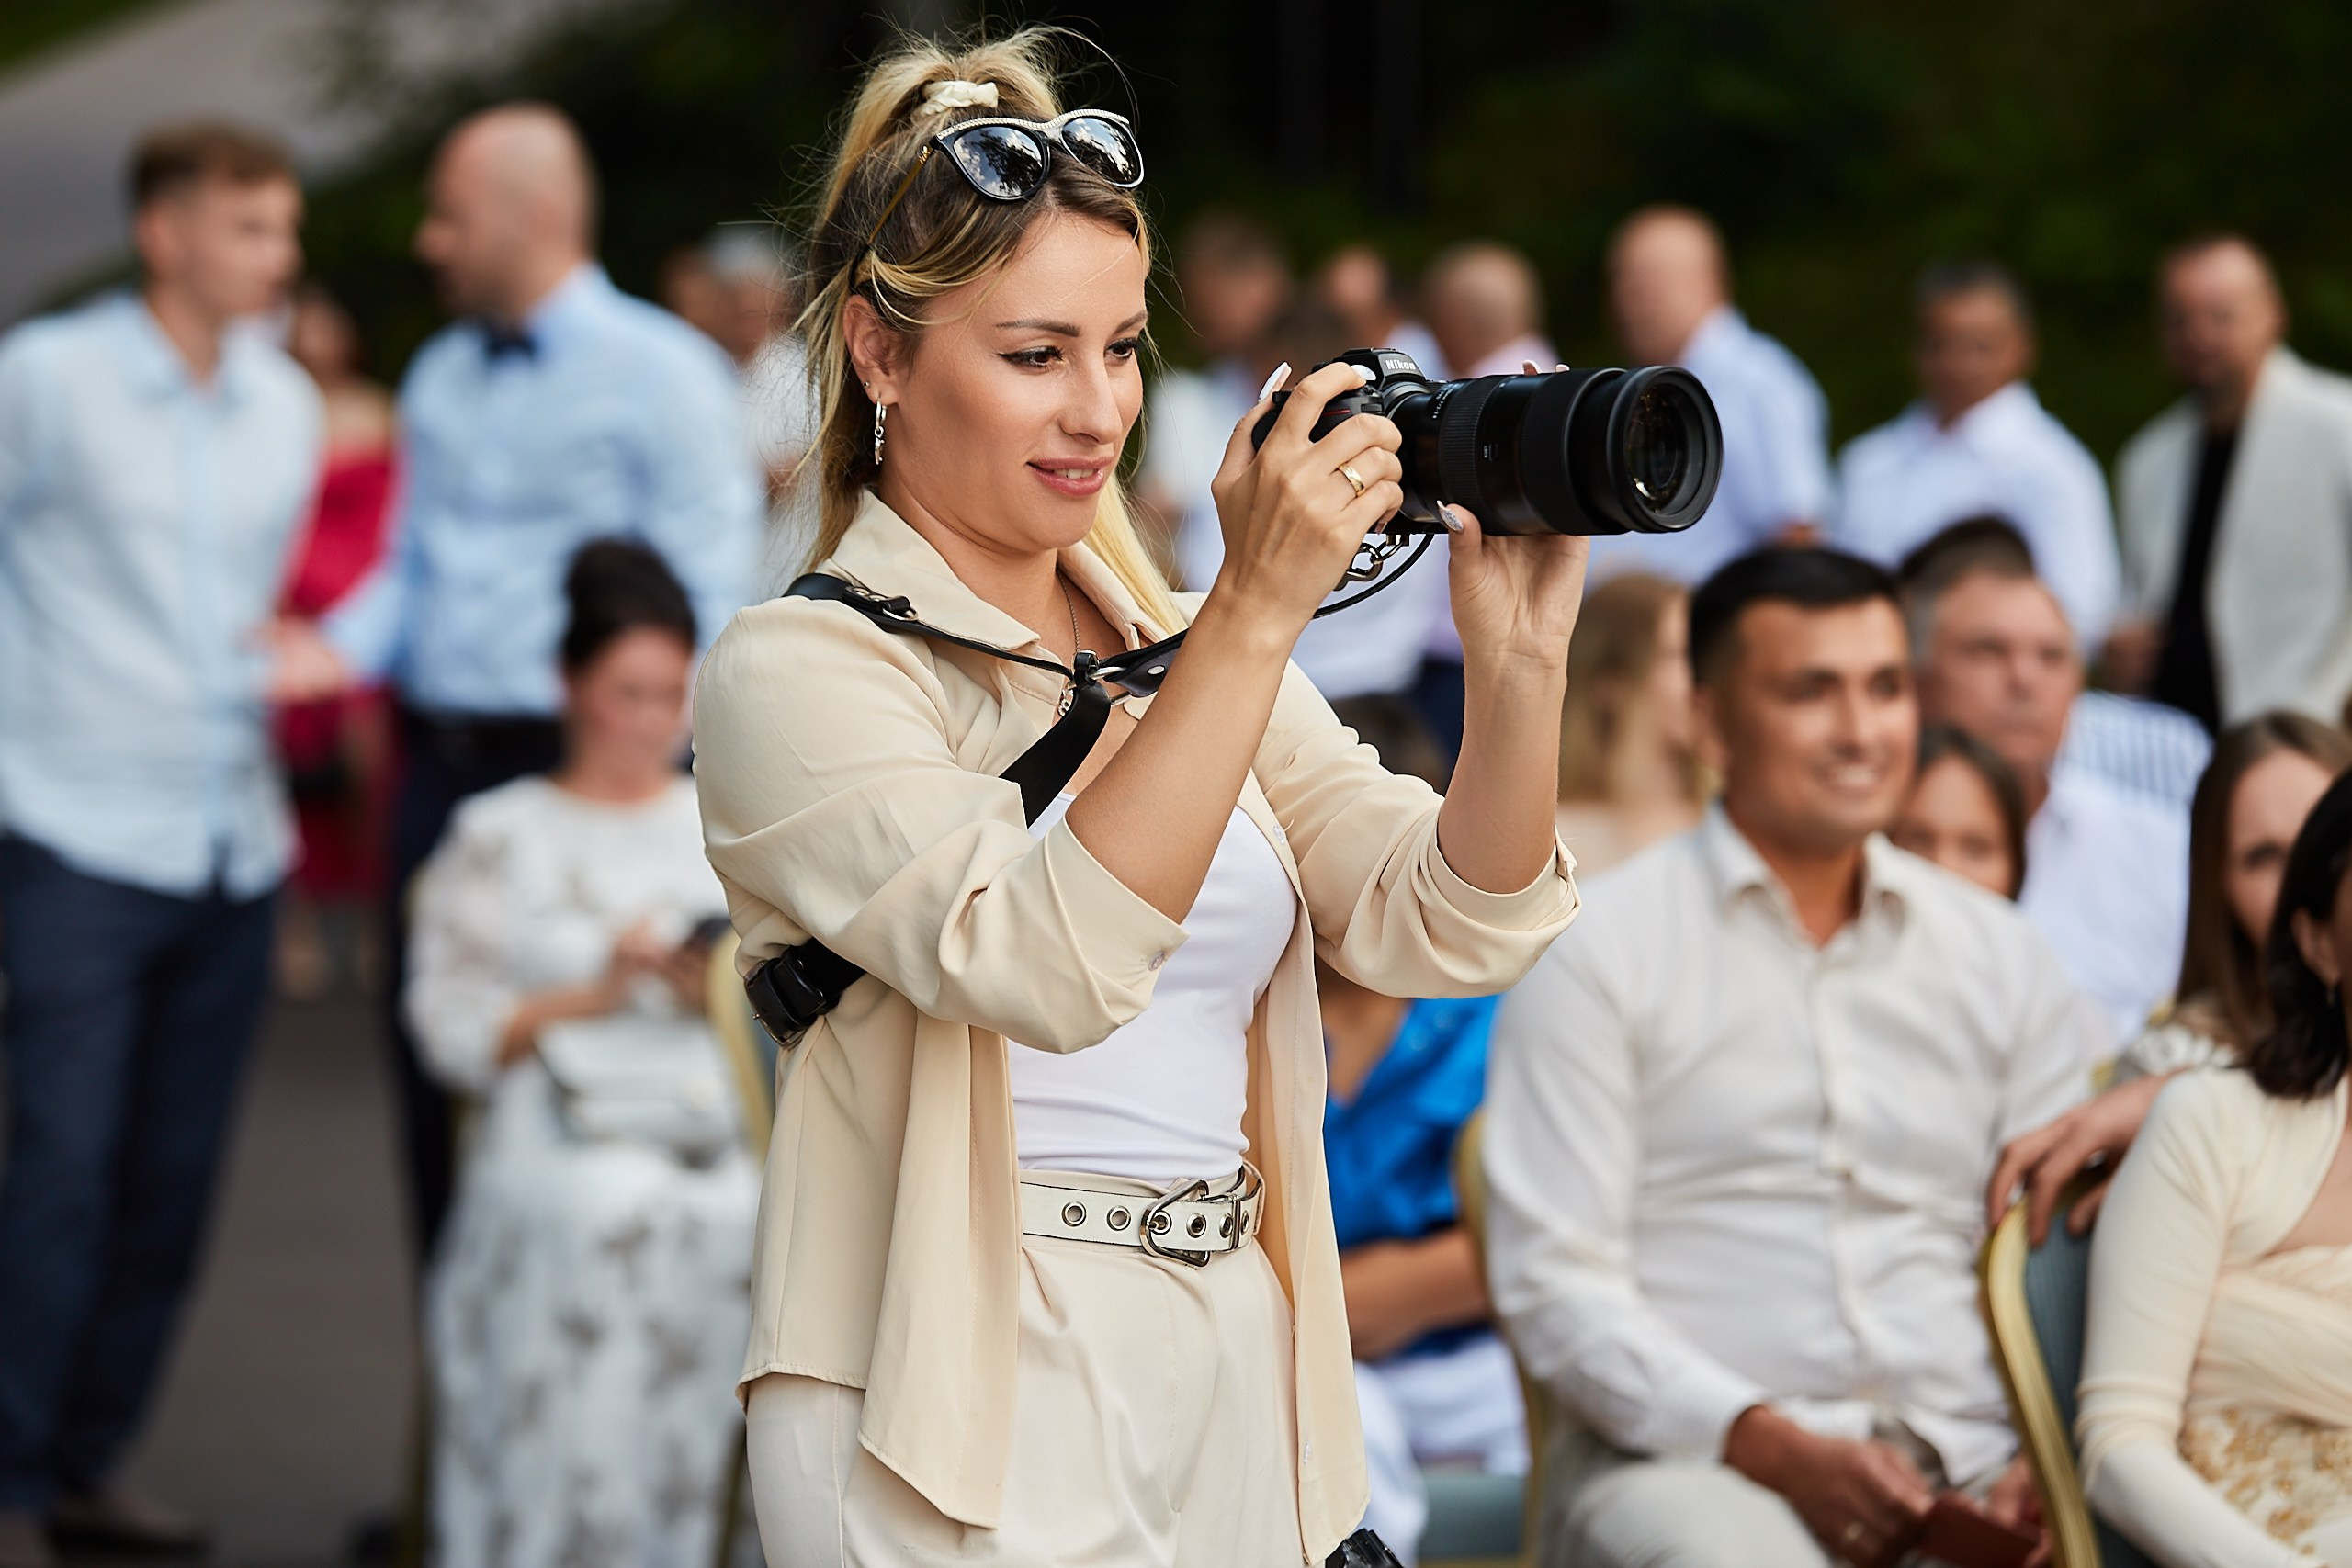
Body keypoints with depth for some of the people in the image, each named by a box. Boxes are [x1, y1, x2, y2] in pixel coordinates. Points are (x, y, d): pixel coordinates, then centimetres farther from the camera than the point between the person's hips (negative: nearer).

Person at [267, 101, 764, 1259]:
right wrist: (337, 649, -1)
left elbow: (705, 600, -8)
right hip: (442, 764, 7)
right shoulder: (438, 379, 16)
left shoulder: (661, 373, -5)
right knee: (435, 1076, 9)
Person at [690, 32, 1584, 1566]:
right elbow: (1041, 965, -24)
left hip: (1240, 1381, 6)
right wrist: (1256, 615, -27)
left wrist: (1519, 658, -14)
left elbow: (1446, 929, 2)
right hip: (975, 1423, -6)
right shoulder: (796, 671, -8)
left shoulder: (1177, 644, 12)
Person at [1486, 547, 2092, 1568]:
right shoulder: (1594, 953, 5)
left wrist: (2039, 1465, -3)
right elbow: (1553, 1284, -2)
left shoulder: (2003, 959, 18)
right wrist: (1773, 1446, -15)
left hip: (1961, 1472, 4)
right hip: (1682, 1466, -4)